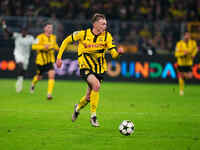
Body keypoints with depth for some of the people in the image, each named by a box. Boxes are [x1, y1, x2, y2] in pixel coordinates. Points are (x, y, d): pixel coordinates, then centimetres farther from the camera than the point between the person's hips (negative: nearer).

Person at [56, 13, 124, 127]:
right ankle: (93, 116, -17)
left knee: (89, 96, 7)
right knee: (96, 85, -29)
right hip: (86, 67, -3)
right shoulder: (83, 34, -9)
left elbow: (114, 54, -10)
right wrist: (59, 57, 1)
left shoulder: (107, 36, -4)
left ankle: (78, 107, 42)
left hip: (99, 68, 3)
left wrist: (118, 52, -33)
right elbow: (67, 41, 4)